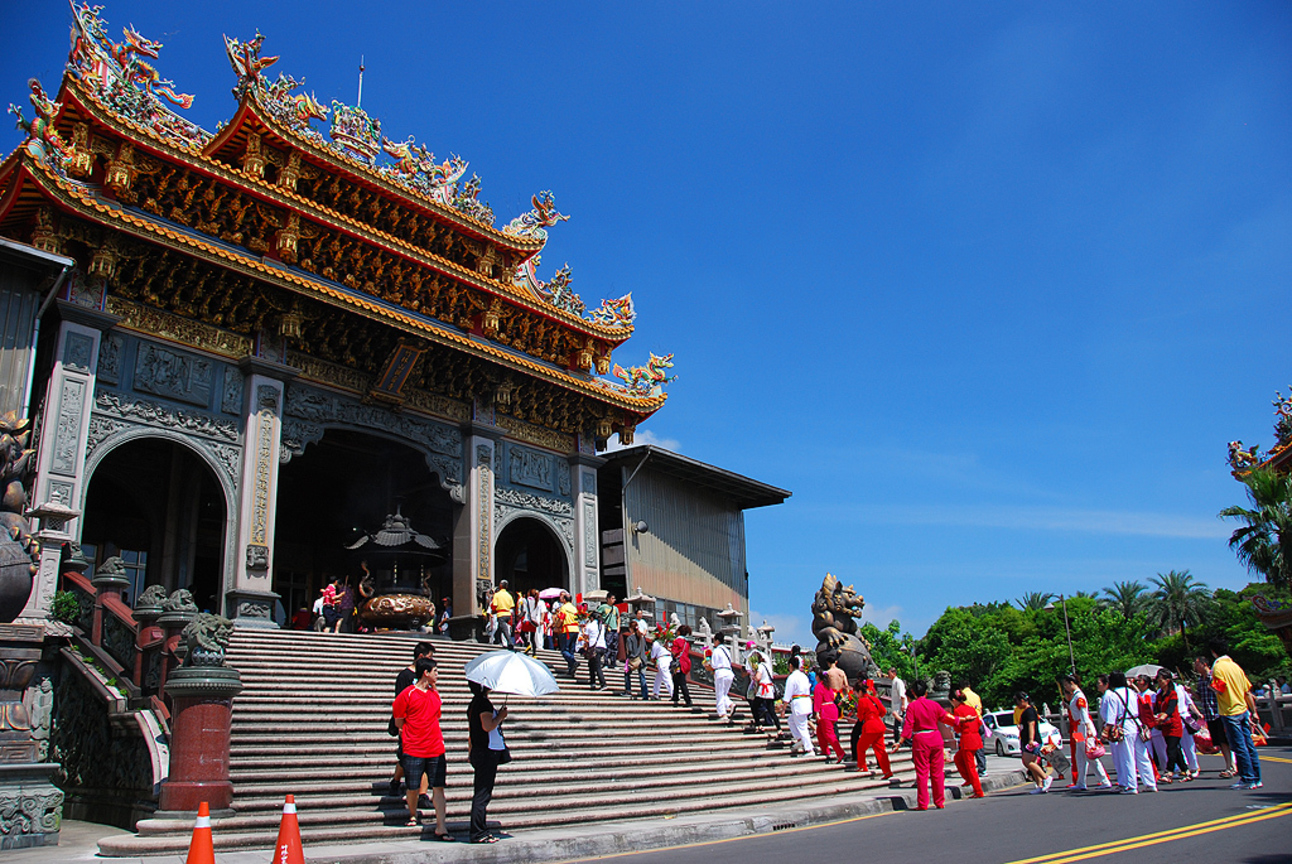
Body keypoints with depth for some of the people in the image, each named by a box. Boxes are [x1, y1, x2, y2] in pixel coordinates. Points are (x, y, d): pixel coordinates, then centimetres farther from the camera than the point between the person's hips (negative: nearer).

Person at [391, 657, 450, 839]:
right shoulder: (407, 694, -6)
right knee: (412, 788, 7)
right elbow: (398, 722, -1)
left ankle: (441, 827, -2)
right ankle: (413, 815, 34)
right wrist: (411, 733, 4)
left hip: (436, 749, 4)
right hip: (414, 750, -4)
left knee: (438, 787, -3)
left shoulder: (435, 694, 11)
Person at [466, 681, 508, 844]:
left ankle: (479, 832, 19)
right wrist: (500, 716, -11)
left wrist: (470, 753, 26)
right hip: (488, 753, -10)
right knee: (482, 795, -5)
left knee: (482, 793, 14)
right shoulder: (484, 703, -15)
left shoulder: (473, 704, 15)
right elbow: (487, 726, -26)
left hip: (477, 752, 10)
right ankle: (478, 834, -1)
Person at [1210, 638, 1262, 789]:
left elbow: (1220, 689, -20)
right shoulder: (1235, 666, 11)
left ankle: (1248, 779, 0)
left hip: (1230, 712, -7)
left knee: (1239, 747, -2)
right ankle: (1256, 779, 15)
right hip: (1243, 710, 7)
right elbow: (1248, 692, 13)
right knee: (1248, 745, 10)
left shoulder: (1218, 666, -11)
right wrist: (1254, 712, 18)